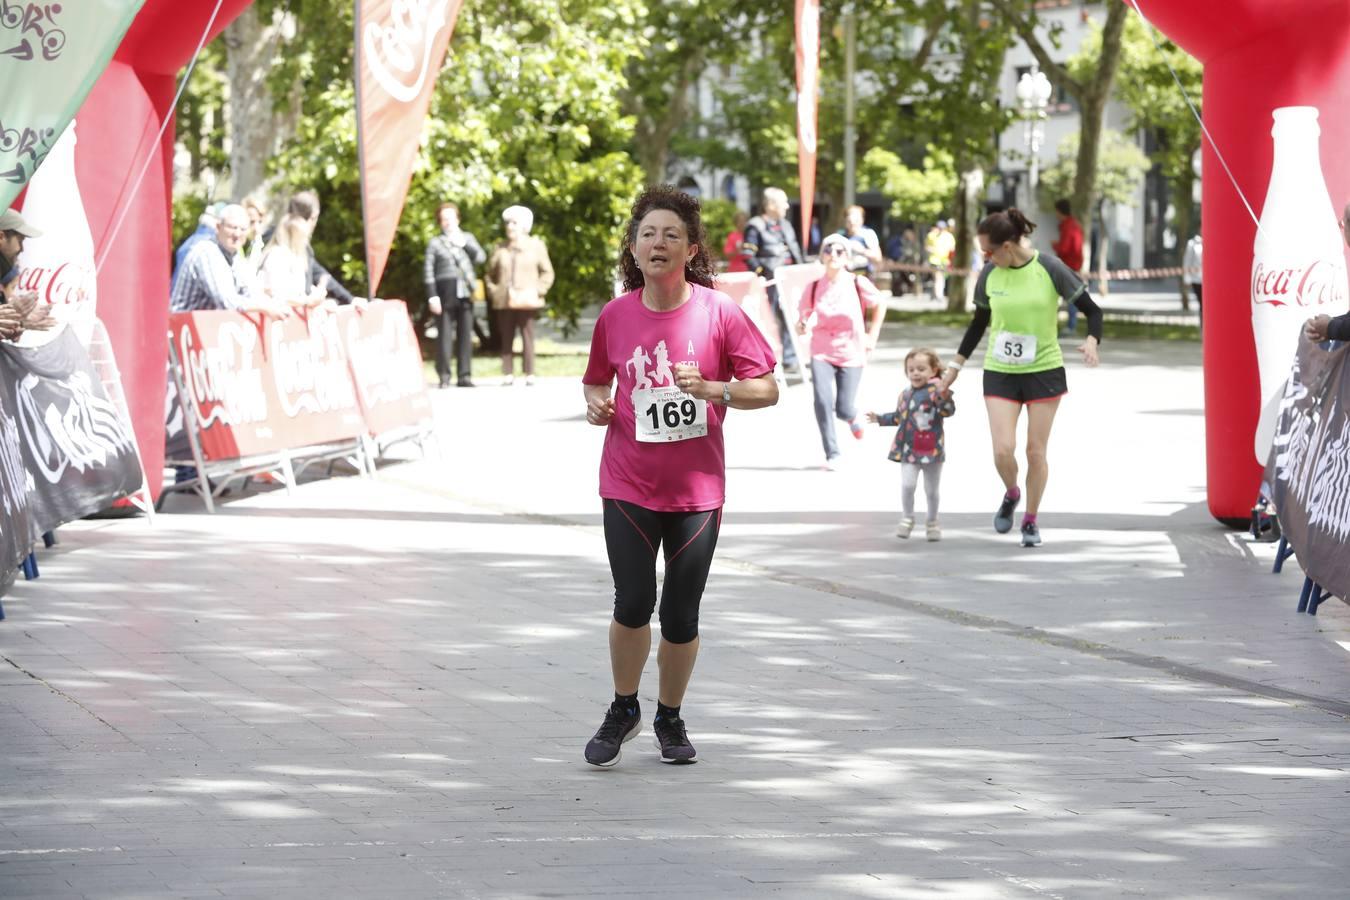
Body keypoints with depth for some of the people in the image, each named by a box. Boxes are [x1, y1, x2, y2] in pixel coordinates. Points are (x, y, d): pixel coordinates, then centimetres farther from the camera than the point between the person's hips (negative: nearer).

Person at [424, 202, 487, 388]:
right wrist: (432, 296, -8)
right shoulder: (435, 243, 6)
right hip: (445, 293, -3)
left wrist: (464, 244, -4)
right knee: (445, 334, -6)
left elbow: (481, 257, 4)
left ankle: (465, 376, 5)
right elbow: (429, 271, 1)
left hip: (465, 293, 3)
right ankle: (444, 377, -4)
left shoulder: (467, 238, 16)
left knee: (465, 334, 2)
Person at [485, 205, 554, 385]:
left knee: (528, 337, -5)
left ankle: (530, 374, -3)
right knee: (506, 338, 0)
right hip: (504, 302, 2)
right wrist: (493, 291, 5)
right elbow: (490, 274, 19)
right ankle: (508, 374, 1)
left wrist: (537, 291, -3)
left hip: (526, 301, -2)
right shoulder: (500, 249, 11)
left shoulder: (536, 246, 7)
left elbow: (547, 273, 8)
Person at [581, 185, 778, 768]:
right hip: (628, 485, 1)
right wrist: (596, 403, -5)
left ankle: (670, 718, 27)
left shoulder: (718, 311, -7)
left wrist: (711, 389, -21)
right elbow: (597, 378, 18)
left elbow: (767, 389, -5)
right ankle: (623, 710, 21)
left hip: (697, 489, -1)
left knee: (681, 615, 3)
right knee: (633, 604, -6)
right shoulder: (616, 315, 0)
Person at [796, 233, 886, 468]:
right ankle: (832, 454, -5)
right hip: (822, 353, 0)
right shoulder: (814, 288, -6)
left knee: (843, 409, -3)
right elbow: (803, 319, -1)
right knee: (822, 401, -19)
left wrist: (872, 336, 5)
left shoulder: (857, 284, -8)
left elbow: (879, 305, 8)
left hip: (851, 353, 0)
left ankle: (853, 417, 37)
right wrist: (802, 326, -24)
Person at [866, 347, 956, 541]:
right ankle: (907, 519, 6)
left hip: (932, 450, -3)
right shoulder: (905, 395, 8)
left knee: (931, 490, 8)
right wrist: (880, 419, 24)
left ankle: (933, 523, 27)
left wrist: (943, 393, -38)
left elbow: (948, 410, -24)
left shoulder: (935, 392, -10)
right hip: (909, 450, 3)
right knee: (907, 485, -12)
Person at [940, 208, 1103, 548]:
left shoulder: (1050, 270, -11)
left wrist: (1091, 341, -24)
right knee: (1003, 450, -10)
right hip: (1000, 373, 2)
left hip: (1045, 370, -2)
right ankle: (1010, 494, 22)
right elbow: (979, 322, 14)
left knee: (1036, 451, 1)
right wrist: (956, 365, 16)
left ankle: (1031, 520, 19)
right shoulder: (990, 275, -1)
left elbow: (1091, 310, -4)